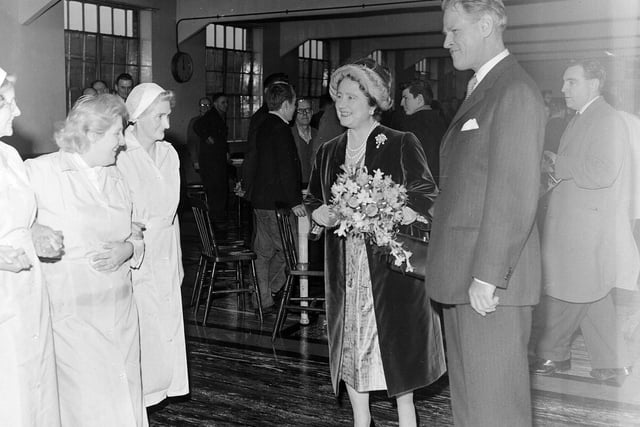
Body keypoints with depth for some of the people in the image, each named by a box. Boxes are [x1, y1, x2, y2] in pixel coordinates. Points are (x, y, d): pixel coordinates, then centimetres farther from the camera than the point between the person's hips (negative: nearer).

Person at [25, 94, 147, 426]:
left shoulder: (115, 177, 14)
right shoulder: (40, 171, -5)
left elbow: (135, 235, 19)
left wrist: (128, 249, 0)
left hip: (120, 311, 6)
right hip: (72, 314, -5)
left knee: (125, 396, 6)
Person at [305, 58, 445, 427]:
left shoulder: (401, 145, -5)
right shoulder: (329, 153, 11)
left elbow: (426, 198, -9)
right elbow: (312, 199, 21)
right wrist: (321, 213, -1)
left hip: (391, 262, -5)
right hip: (345, 268, 5)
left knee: (395, 342, -1)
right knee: (349, 343, 8)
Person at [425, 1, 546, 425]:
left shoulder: (515, 92, -11)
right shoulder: (481, 90, 18)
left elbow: (516, 192, -18)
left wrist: (488, 275, -19)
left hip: (491, 282, -9)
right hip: (463, 278, 9)